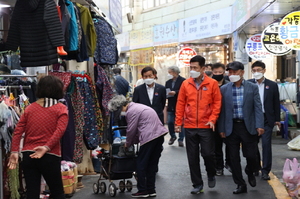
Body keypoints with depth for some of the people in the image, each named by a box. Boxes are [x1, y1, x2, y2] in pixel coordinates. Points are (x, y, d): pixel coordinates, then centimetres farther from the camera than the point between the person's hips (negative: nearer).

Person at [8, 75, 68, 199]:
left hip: (28, 155, 3)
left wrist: (14, 151, -3)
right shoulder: (61, 109, 0)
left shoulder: (30, 108, 9)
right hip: (50, 156, -3)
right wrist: (47, 147, -22)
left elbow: (18, 131, 1)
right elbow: (60, 130, -17)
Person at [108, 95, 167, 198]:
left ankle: (142, 191, 8)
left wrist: (128, 143, 11)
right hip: (159, 134, 10)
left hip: (149, 137, -10)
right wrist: (133, 141, 20)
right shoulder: (136, 107, 21)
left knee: (141, 164, 3)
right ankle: (151, 190, 20)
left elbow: (131, 130, -5)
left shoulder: (131, 111, -9)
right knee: (152, 164, 15)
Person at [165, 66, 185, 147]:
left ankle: (181, 140, 13)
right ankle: (172, 136, 28)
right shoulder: (168, 82, 14)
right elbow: (166, 92, 15)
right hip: (171, 106, 6)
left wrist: (175, 92, -24)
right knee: (170, 122, 6)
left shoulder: (183, 81, -8)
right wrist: (166, 94, -7)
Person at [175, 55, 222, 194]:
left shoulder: (212, 83, -1)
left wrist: (212, 119, -9)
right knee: (192, 157, 6)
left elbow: (217, 102, 0)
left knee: (208, 153, -2)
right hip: (189, 126, 2)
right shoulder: (186, 84, 3)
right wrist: (178, 123, 3)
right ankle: (197, 184, 19)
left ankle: (211, 175, 29)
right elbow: (180, 104, 6)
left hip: (206, 126, -2)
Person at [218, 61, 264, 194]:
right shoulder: (224, 89, 3)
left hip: (248, 126, -1)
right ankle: (240, 184, 17)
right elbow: (222, 110, 4)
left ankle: (250, 173, 34)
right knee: (234, 158, 4)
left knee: (251, 155, 1)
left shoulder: (252, 87, 1)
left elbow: (258, 108, -3)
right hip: (231, 127, 1)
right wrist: (222, 129, 1)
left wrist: (259, 126, -12)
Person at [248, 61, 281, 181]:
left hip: (267, 119, -1)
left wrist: (277, 119, 5)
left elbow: (276, 103, 6)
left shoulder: (272, 85, 2)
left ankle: (265, 170, 2)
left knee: (266, 144, -5)